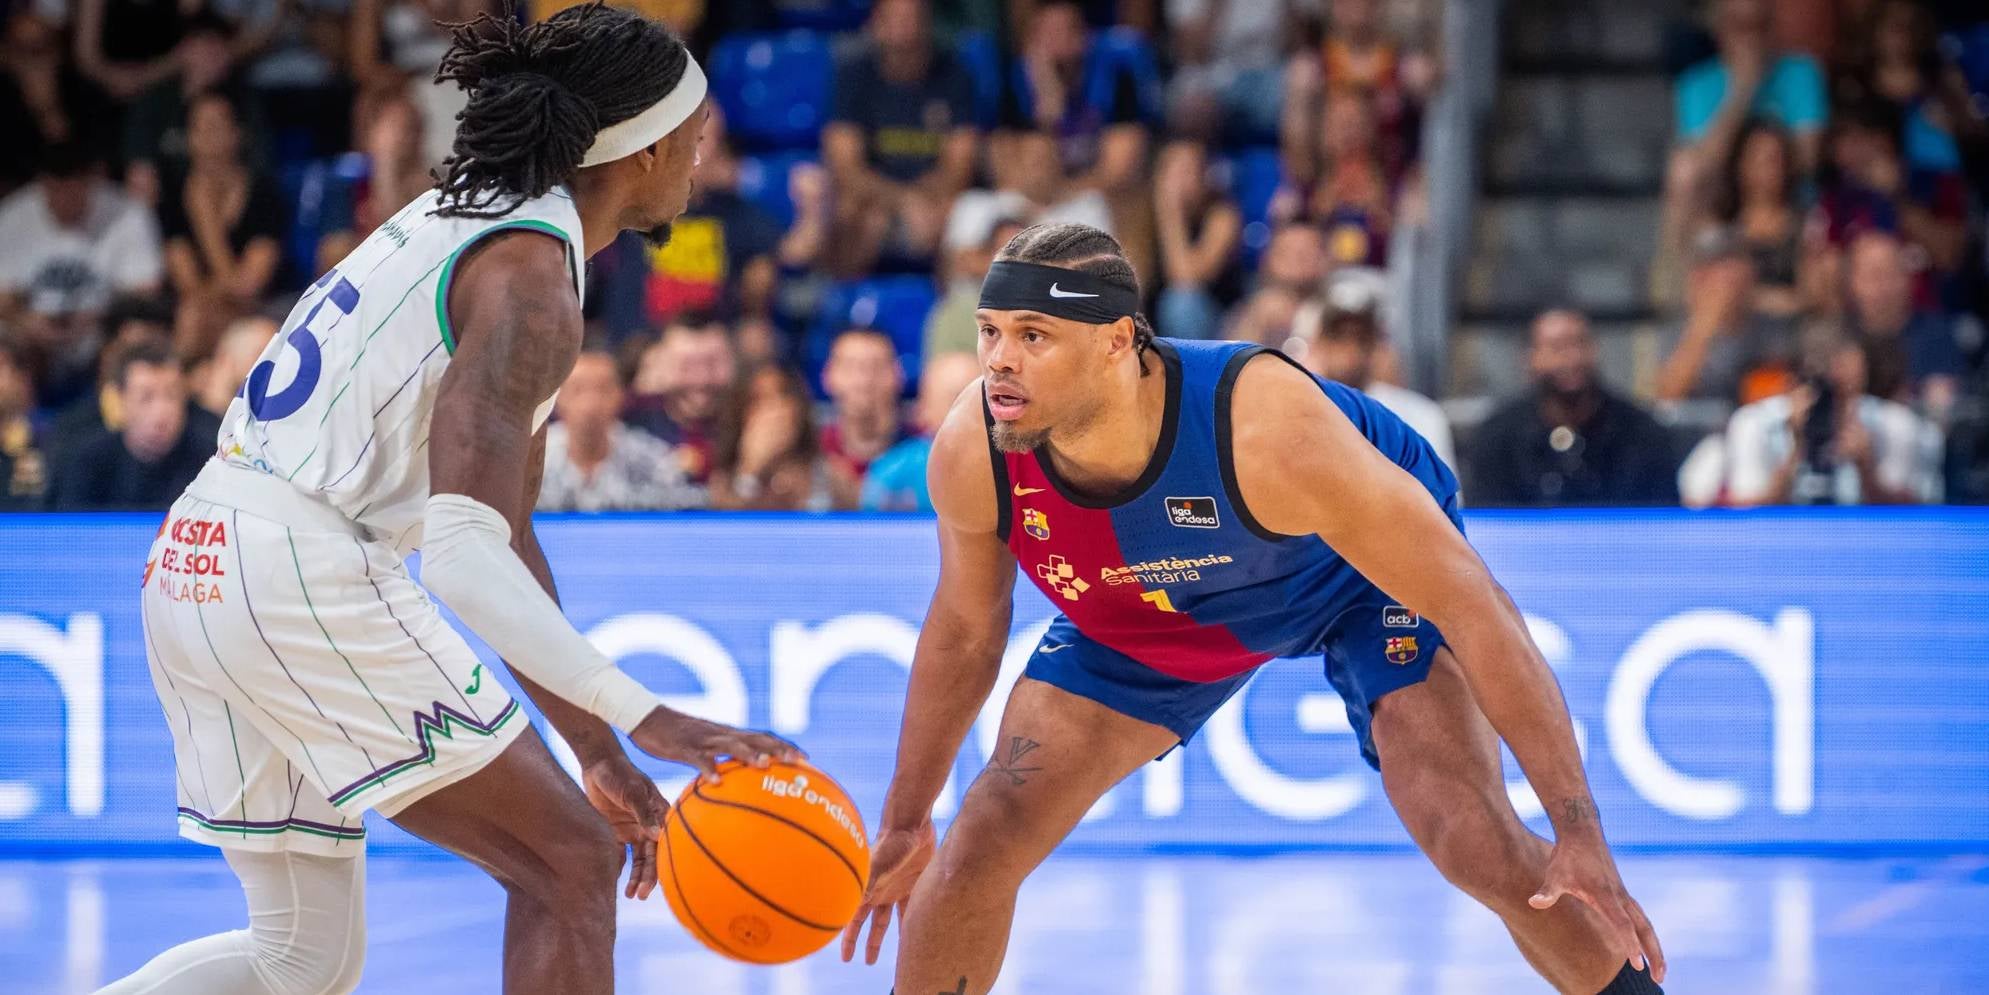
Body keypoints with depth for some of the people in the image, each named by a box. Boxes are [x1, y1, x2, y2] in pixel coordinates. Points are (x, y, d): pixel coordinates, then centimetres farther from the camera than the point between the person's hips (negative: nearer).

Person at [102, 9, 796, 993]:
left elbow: (498, 535, 23)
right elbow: (465, 552, -23)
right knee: (573, 862, 1)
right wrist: (639, 717, -27)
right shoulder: (529, 277, -12)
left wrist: (594, 751, 24)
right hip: (304, 579, -10)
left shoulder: (455, 222, 19)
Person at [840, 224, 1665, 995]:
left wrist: (1578, 828, -41)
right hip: (1141, 614, 4)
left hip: (1364, 574, -4)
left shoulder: (1268, 427, -43)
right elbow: (964, 632, -5)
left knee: (1477, 842, -23)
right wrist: (904, 823, 4)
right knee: (980, 844, -8)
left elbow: (1470, 605, -38)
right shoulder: (972, 455, -29)